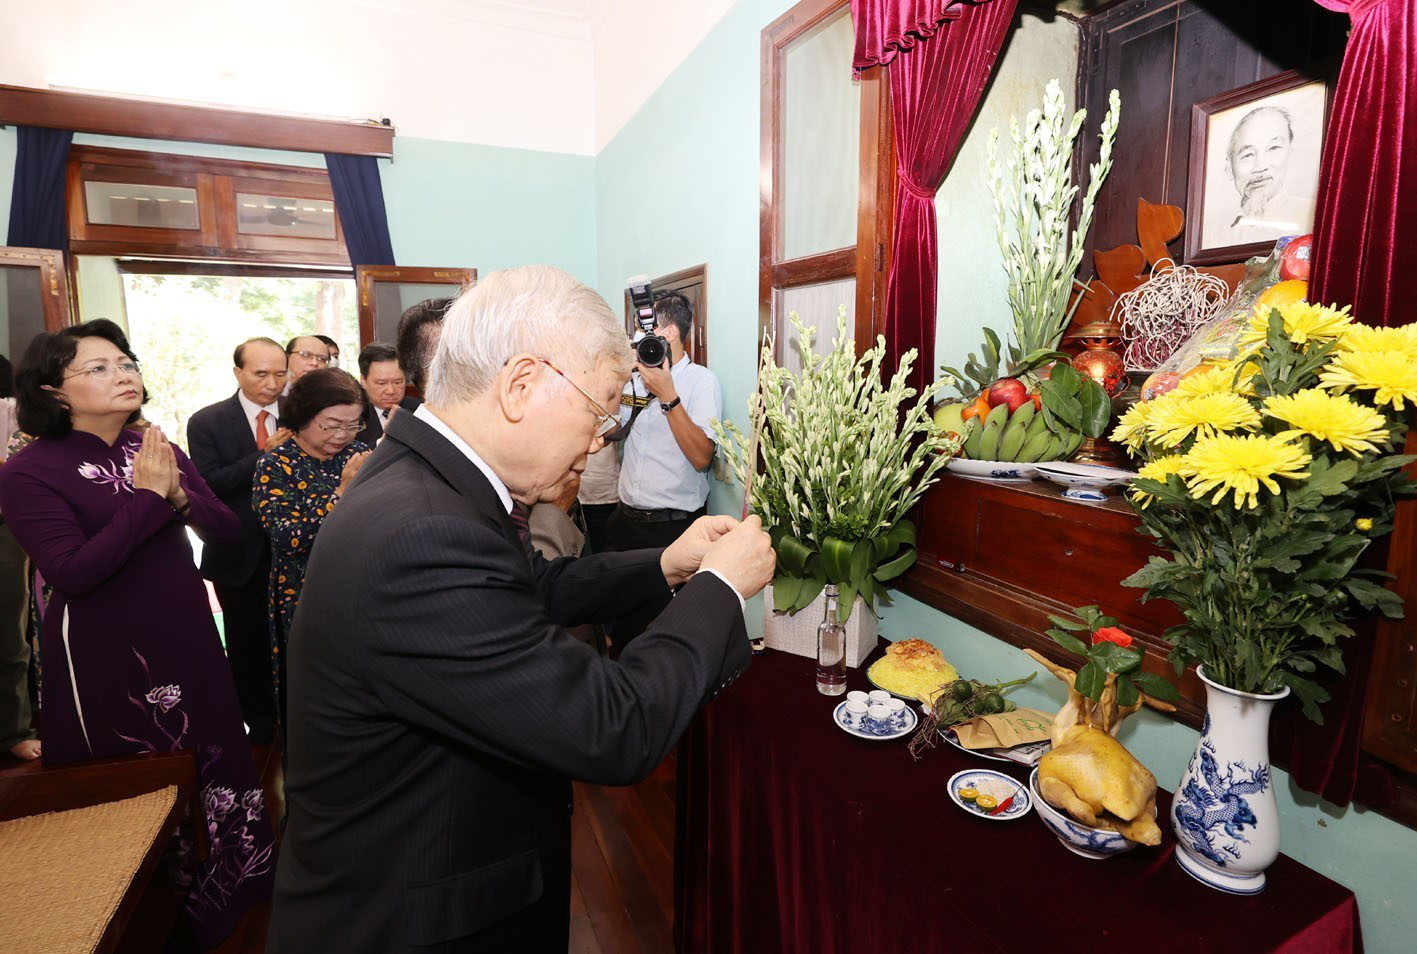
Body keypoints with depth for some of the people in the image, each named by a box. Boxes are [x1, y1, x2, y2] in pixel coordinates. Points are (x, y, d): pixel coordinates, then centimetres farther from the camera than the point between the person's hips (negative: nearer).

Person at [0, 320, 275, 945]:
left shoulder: (158, 451, 2)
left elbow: (226, 530, -1)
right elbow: (72, 572, -22)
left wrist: (179, 495, -18)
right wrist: (148, 498, -22)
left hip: (187, 639, 5)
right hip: (107, 658, -4)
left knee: (210, 760, 15)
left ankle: (229, 883, 39)